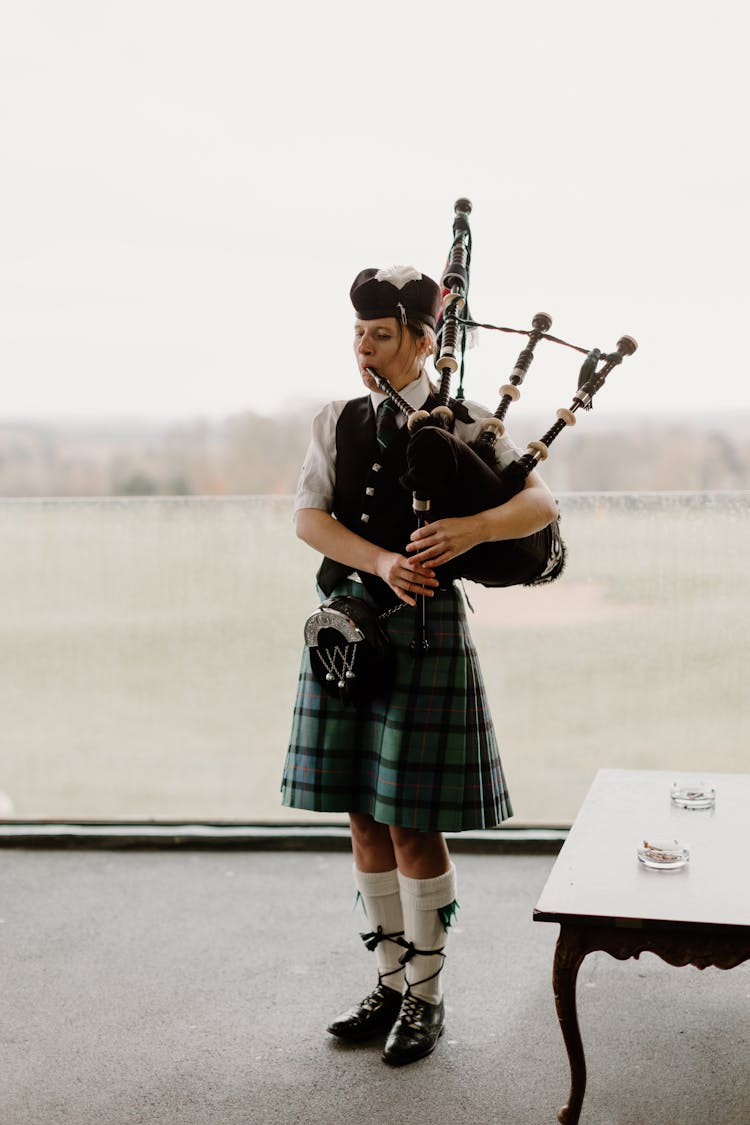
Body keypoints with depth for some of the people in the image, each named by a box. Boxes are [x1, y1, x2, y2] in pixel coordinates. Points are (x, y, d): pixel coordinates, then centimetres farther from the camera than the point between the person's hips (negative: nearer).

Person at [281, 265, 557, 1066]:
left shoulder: (464, 427, -3)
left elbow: (541, 504, -9)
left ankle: (426, 997, 15)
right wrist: (380, 561, -19)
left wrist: (471, 529, -29)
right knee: (365, 821, 11)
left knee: (413, 825, -1)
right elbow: (307, 516, -2)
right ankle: (391, 983, 25)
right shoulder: (336, 423, 10)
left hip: (421, 633, -5)